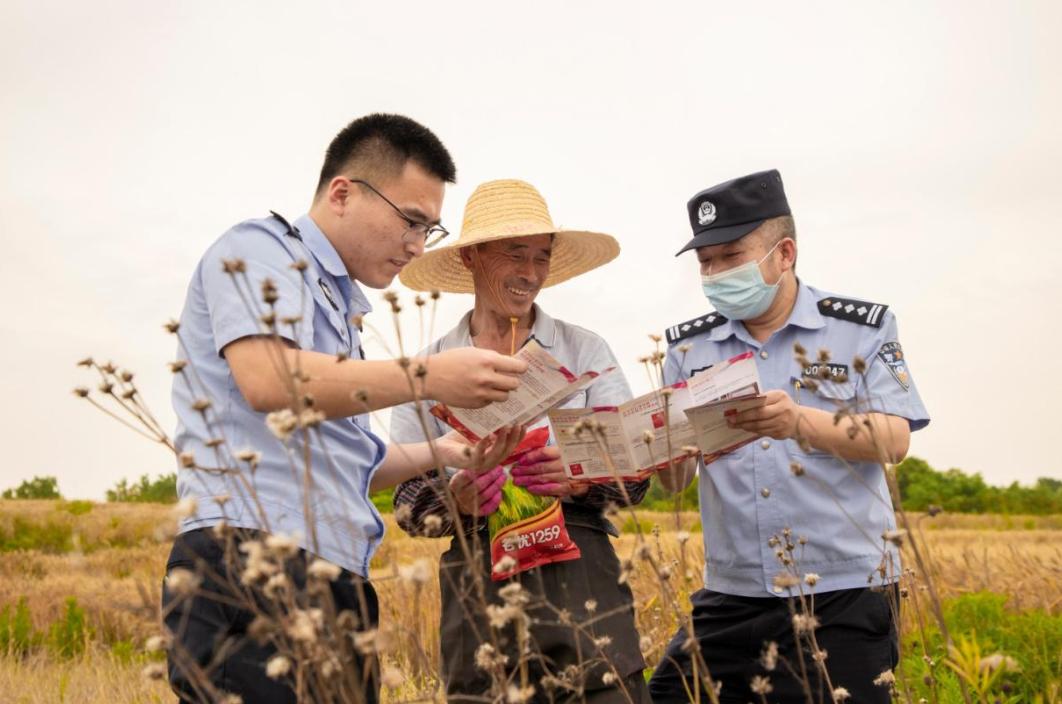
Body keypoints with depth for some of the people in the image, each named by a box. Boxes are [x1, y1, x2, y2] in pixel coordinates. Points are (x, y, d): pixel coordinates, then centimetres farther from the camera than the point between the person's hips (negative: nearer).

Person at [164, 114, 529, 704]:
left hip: (337, 588, 9)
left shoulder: (341, 307, 27)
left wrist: (440, 453, 16)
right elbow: (267, 379, -18)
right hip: (249, 571, -9)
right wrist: (428, 376, -17)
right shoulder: (259, 248, 1)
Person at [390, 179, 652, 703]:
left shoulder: (586, 351, 7)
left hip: (580, 574, 0)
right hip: (478, 581, 1)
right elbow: (407, 499, 6)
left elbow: (636, 477, 4)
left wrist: (579, 481, -16)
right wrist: (454, 502, -15)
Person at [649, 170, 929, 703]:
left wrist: (802, 423, -28)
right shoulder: (689, 346, 8)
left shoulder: (863, 328, 1)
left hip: (844, 593, -2)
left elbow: (894, 440, -10)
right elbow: (673, 480, 6)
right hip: (732, 596, 3)